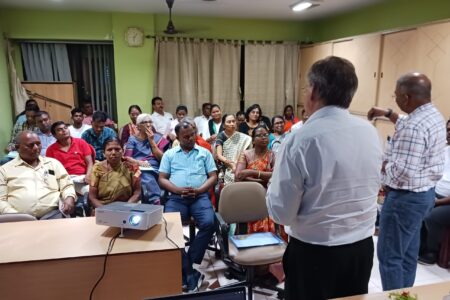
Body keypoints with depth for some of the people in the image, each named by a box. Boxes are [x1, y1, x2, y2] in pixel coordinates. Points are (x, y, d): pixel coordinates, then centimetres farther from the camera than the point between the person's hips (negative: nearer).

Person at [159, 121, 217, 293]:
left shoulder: (204, 153, 14)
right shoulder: (169, 154, 15)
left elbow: (213, 177, 8)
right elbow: (162, 179, 8)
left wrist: (198, 190, -10)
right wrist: (178, 190, -10)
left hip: (200, 196, 0)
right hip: (176, 197, 0)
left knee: (208, 223, -28)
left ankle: (188, 264, -12)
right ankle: (190, 274, -16)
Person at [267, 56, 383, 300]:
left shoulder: (301, 139, -22)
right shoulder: (371, 132, -4)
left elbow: (281, 213, -16)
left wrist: (273, 185, 2)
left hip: (314, 252, -4)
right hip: (362, 247, 5)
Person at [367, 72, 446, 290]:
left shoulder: (414, 128, -28)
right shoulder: (434, 116, 5)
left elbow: (403, 172, -32)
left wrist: (379, 163, -15)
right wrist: (387, 113, 19)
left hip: (405, 198, -10)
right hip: (424, 193, 10)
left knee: (389, 256, 4)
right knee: (408, 253, 22)